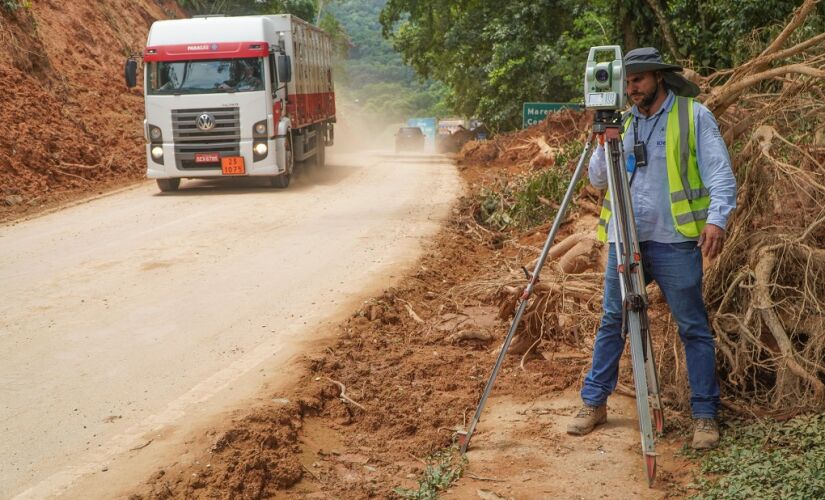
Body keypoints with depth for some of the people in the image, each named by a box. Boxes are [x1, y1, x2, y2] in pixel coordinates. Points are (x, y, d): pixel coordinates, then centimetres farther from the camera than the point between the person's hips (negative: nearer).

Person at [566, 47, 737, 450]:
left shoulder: (694, 116, -1)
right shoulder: (624, 122, 13)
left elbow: (720, 173, -7)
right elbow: (598, 180, 12)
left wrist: (717, 218, -22)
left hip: (675, 240, -4)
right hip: (624, 239, 4)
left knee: (694, 327, 1)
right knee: (611, 321, 8)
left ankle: (705, 415, 8)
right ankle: (594, 402, 18)